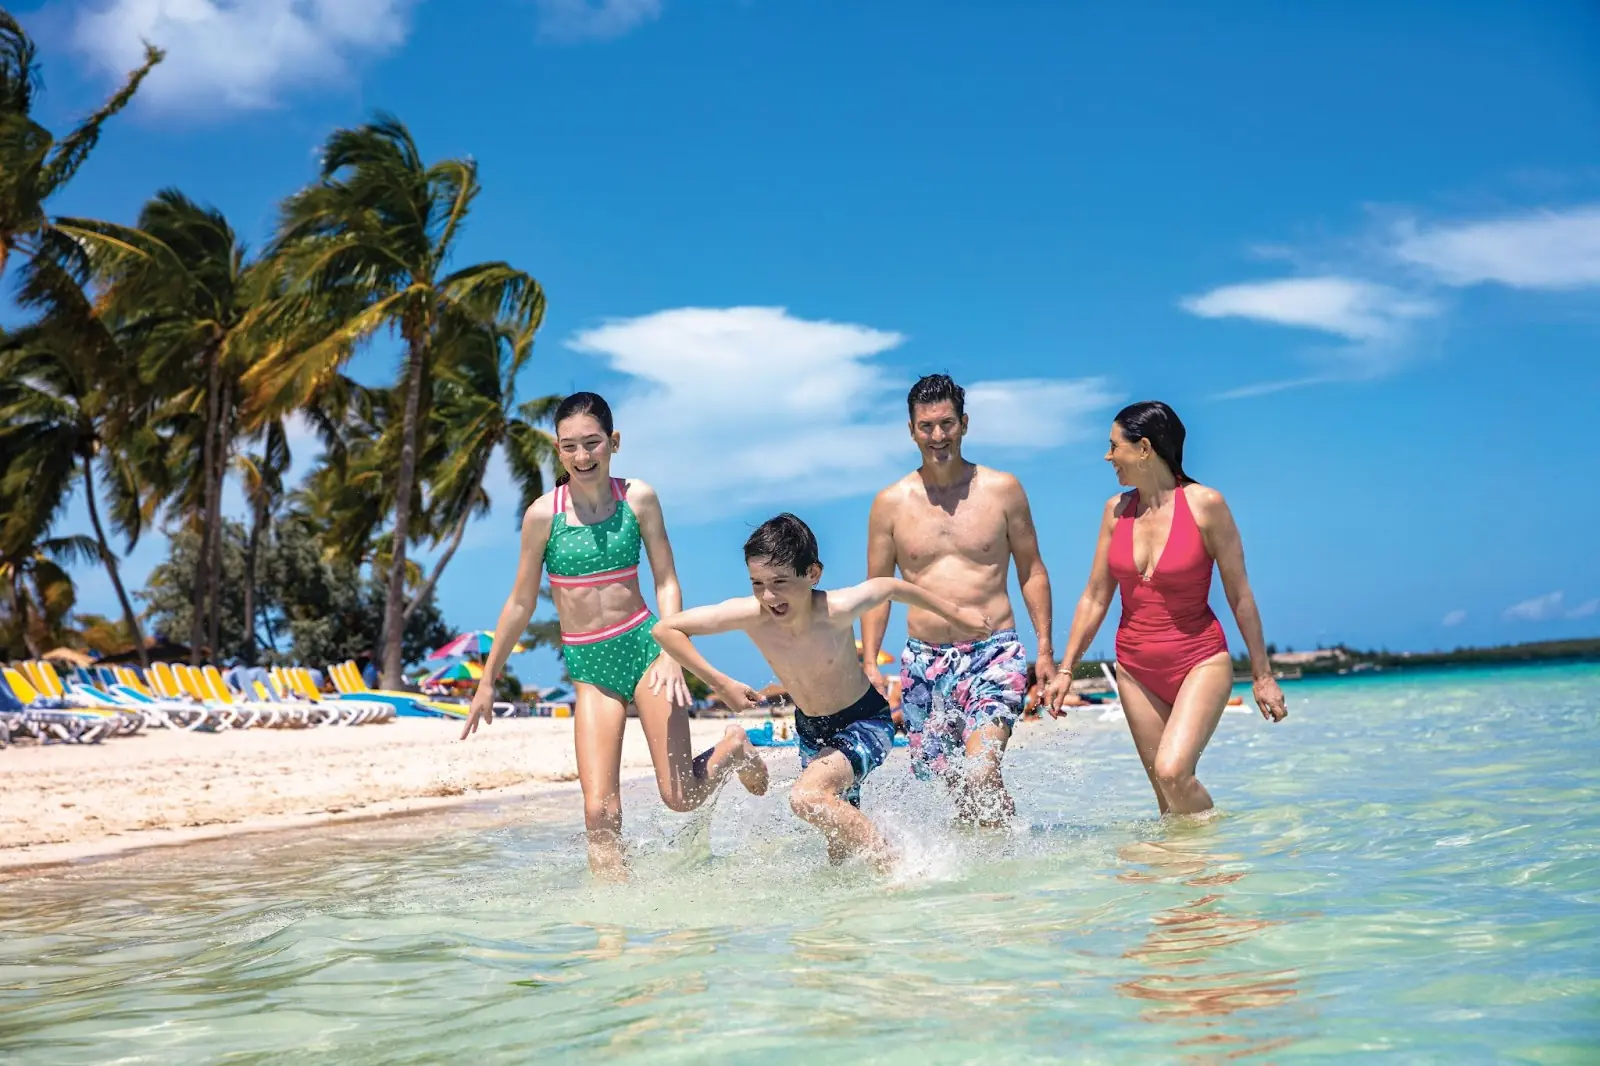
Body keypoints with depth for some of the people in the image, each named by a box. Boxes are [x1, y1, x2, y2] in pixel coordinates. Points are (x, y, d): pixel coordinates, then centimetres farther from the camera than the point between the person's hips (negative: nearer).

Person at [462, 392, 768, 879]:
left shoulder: (637, 498, -4)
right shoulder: (544, 514, -5)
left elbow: (666, 581, 0)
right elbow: (521, 603, 4)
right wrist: (487, 681, 8)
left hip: (643, 646, 0)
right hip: (588, 667, 1)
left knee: (681, 796, 1)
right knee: (600, 812, -10)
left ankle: (732, 749, 31)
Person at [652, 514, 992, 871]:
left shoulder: (837, 610, -31)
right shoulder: (750, 615, -25)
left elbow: (891, 587, -10)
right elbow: (666, 629, -16)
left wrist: (955, 613, 2)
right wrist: (721, 684, -18)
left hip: (865, 722, -5)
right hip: (810, 730, 5)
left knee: (807, 797, -30)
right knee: (841, 846, 18)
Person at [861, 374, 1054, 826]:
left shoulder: (1002, 490, 3)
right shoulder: (891, 503, 5)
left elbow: (1031, 571, 9)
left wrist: (1045, 648, 2)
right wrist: (869, 662, 0)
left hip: (994, 653, -2)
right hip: (923, 661, 2)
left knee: (981, 773, -20)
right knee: (953, 784, 5)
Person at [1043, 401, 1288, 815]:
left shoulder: (1205, 504, -10)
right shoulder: (1117, 510, 3)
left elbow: (1239, 595, -5)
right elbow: (1095, 598, 9)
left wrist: (1262, 675, -2)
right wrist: (1065, 669, 8)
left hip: (1200, 662, -5)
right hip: (1136, 671, 5)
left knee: (1173, 771, -23)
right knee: (1167, 791, 4)